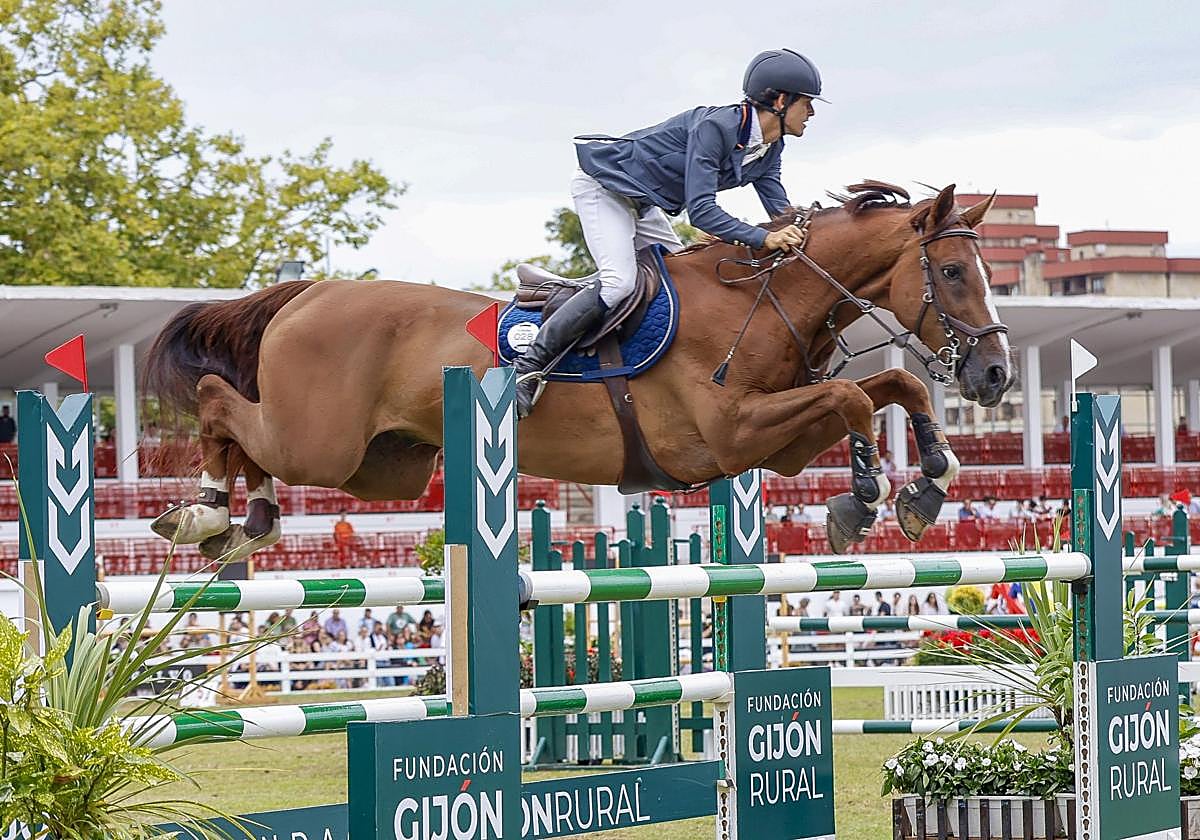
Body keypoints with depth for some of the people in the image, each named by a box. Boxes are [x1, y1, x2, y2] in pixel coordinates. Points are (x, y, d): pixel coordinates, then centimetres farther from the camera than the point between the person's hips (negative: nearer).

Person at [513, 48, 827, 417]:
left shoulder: (769, 149, -1)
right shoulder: (714, 126, -30)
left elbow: (782, 210, 2)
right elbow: (700, 209, -36)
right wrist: (763, 239, -43)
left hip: (643, 204, 10)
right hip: (602, 186, -10)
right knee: (619, 283, -25)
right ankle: (529, 366, -19)